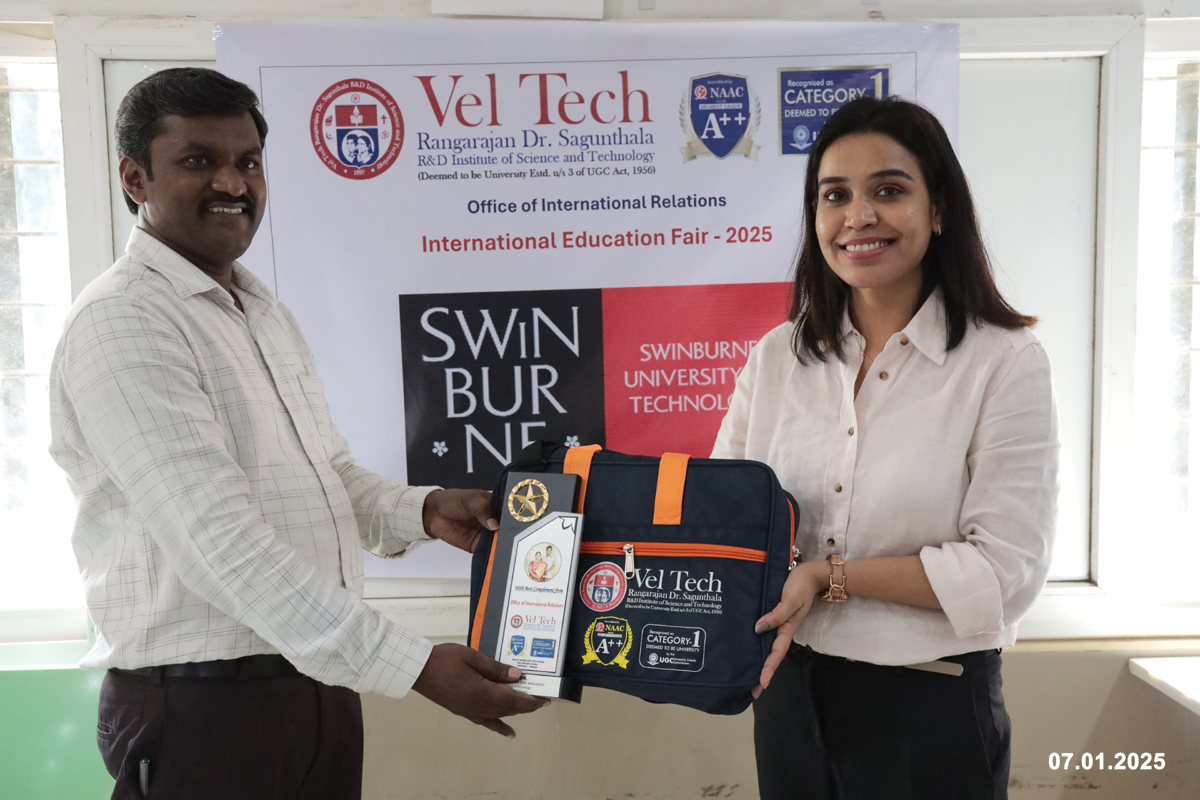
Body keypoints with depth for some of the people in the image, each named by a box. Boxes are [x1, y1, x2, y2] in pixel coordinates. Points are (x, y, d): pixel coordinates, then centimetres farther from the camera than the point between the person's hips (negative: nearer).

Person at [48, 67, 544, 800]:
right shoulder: (123, 325, -16)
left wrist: (423, 511, -3)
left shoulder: (266, 313, 12)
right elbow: (220, 541, -25)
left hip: (320, 680, 8)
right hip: (201, 702, -8)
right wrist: (414, 665, -28)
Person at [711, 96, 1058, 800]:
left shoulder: (1006, 363, -11)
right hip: (791, 689, 4)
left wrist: (830, 575, -20)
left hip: (931, 706, -3)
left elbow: (1007, 570, -15)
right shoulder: (777, 357, 2)